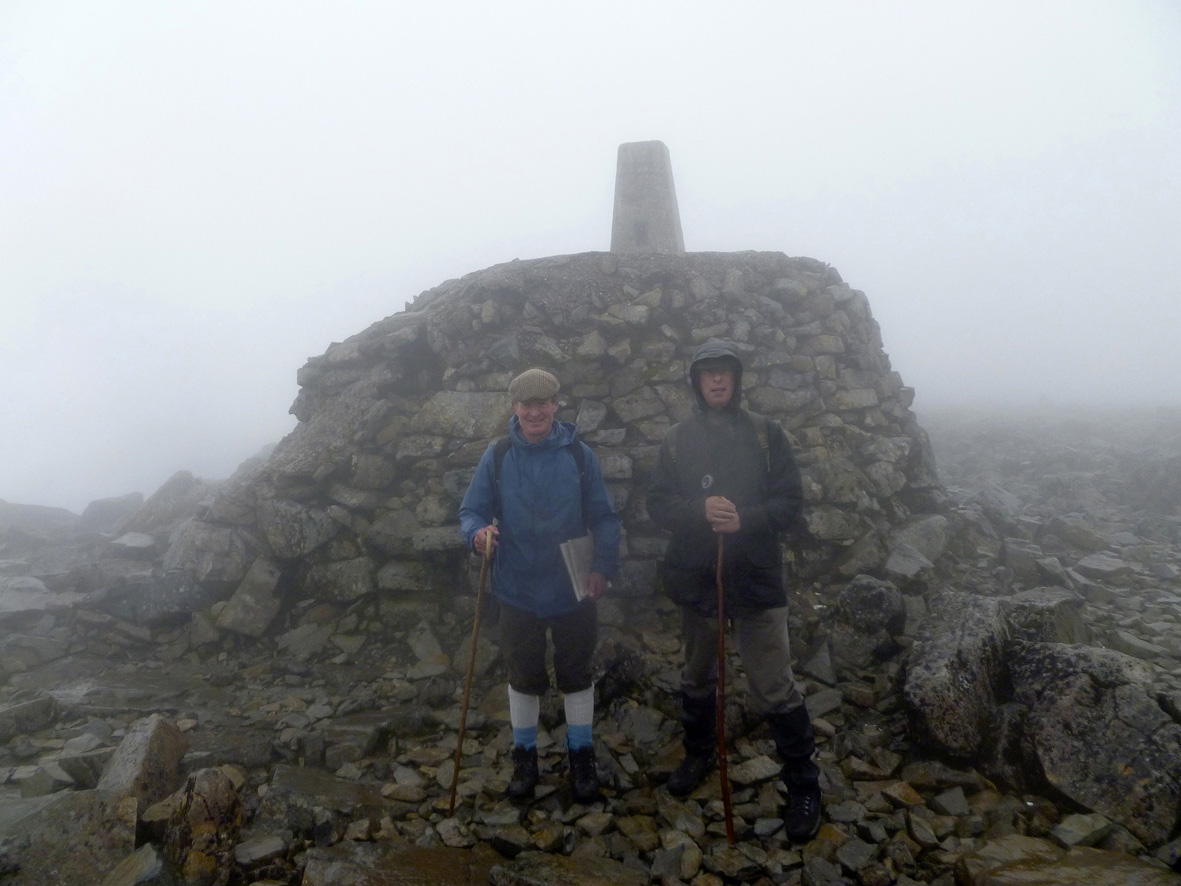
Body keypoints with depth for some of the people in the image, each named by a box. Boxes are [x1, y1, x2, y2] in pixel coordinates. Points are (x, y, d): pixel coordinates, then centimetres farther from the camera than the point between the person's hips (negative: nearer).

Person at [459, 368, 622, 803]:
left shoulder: (579, 455, -6)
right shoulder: (497, 457, -5)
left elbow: (604, 518, -3)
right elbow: (471, 510, -2)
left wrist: (603, 565, -14)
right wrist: (477, 532, -24)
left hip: (573, 589, 0)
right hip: (518, 590, 0)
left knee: (576, 674, 15)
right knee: (523, 676, 16)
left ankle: (581, 754, 35)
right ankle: (524, 754, 36)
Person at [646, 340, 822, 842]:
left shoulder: (765, 434, -2)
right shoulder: (677, 439, 3)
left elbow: (791, 500, -4)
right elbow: (658, 504, -1)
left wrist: (745, 519, -21)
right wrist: (700, 509, -20)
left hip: (756, 576, -2)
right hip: (695, 576, 3)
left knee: (775, 690, -2)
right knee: (697, 678, 20)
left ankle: (803, 785, 18)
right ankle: (699, 753, 43)